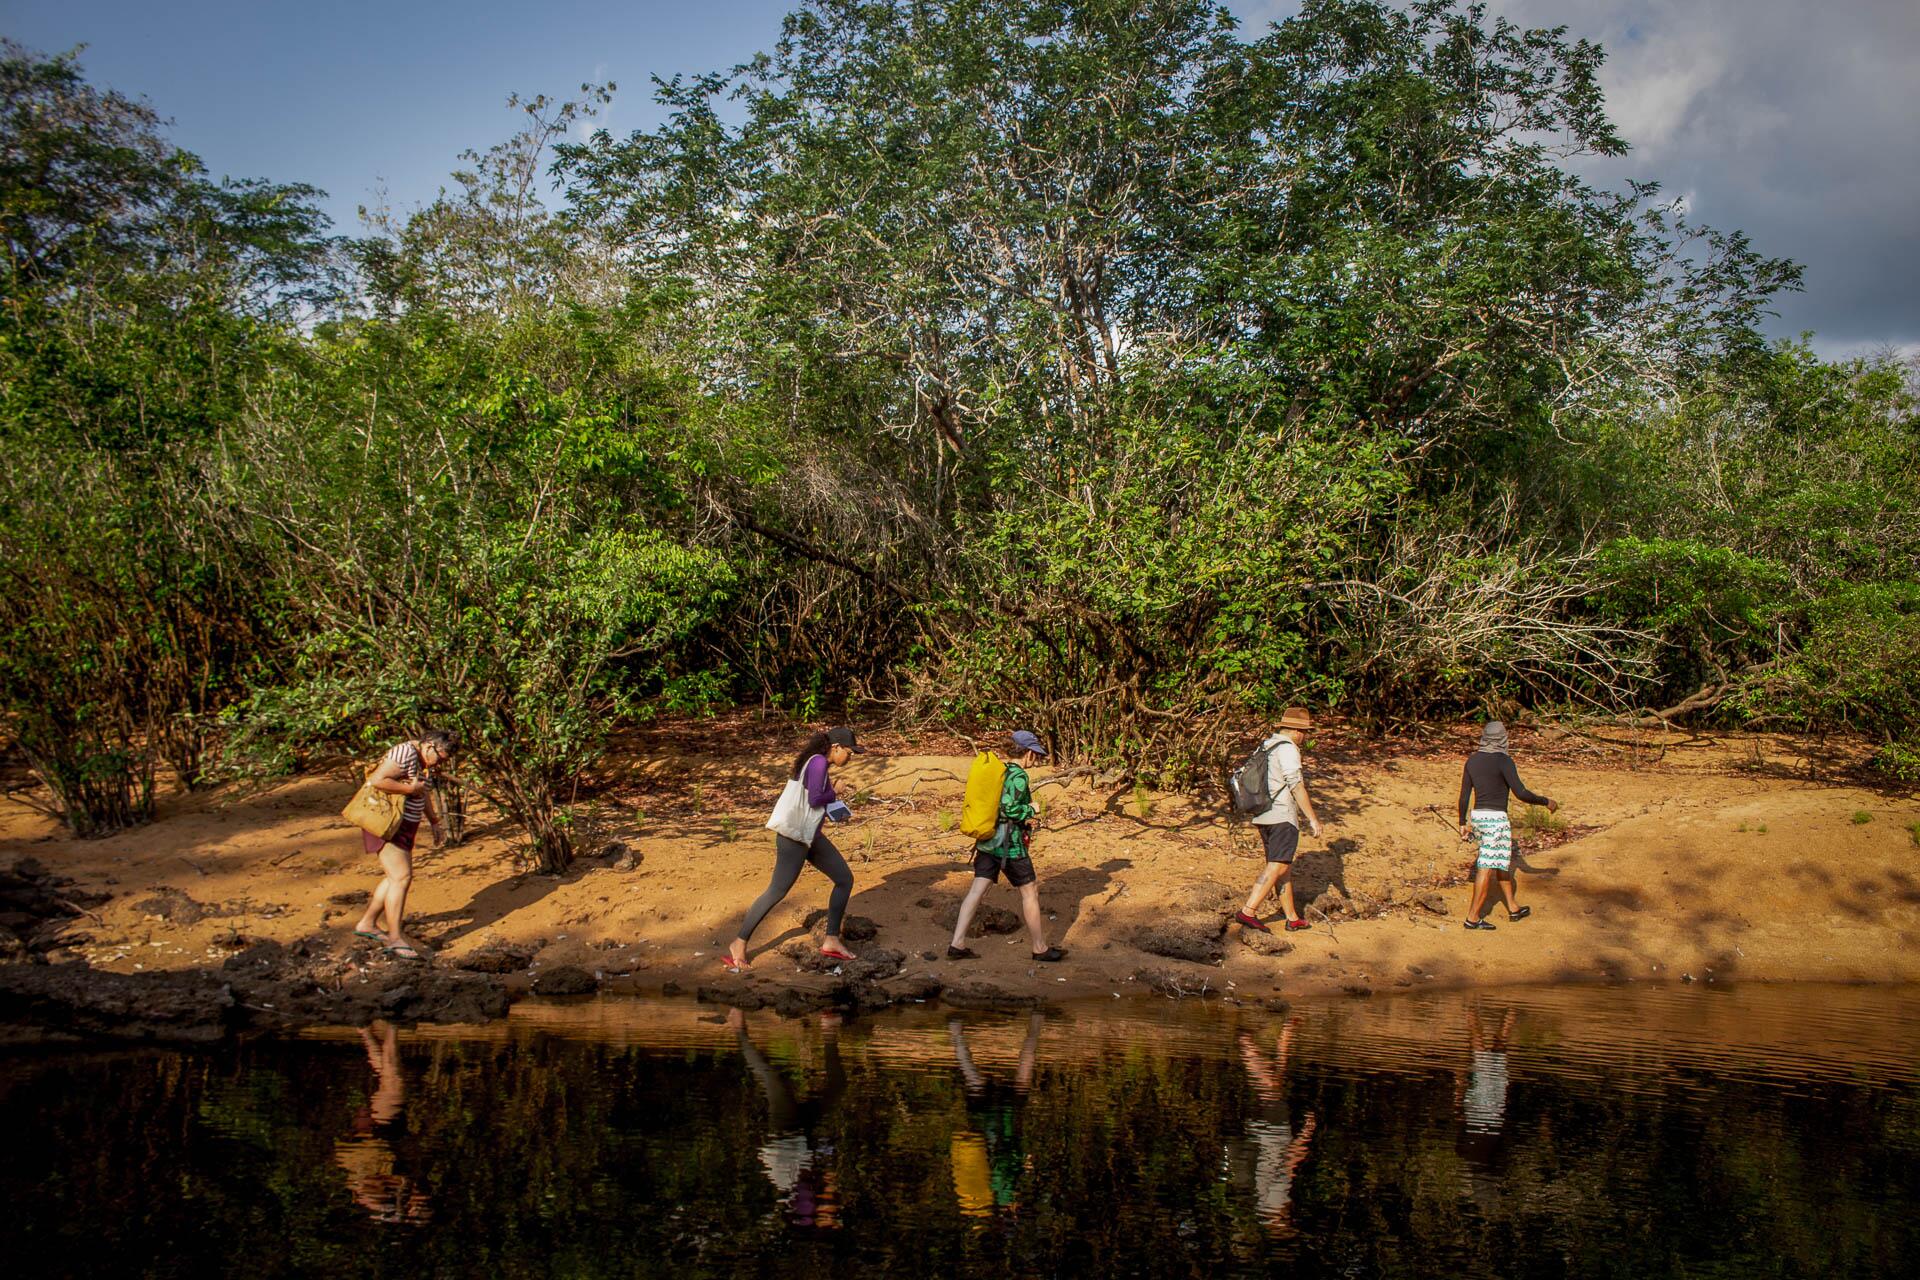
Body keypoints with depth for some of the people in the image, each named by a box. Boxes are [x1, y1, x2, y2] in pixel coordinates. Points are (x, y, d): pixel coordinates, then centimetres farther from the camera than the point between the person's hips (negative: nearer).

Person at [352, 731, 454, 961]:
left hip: (403, 825, 11)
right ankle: (395, 939, -13)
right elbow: (377, 779, -30)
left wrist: (434, 822, 22)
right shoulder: (406, 754, -20)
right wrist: (410, 789, -24)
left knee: (398, 877, 15)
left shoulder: (424, 760, 11)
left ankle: (367, 924, 27)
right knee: (401, 877, -14)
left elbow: (424, 794, 25)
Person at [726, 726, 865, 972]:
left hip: (810, 836, 10)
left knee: (845, 879, 10)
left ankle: (831, 941, 14)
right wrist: (834, 794, -7)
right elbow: (815, 799, -24)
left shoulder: (820, 764, 13)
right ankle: (739, 946, 3)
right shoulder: (819, 762, -17)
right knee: (776, 892, -6)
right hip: (794, 837, -10)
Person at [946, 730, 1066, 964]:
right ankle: (1040, 949, 13)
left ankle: (957, 944, 1)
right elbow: (1010, 808, -26)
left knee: (976, 890, 5)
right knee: (1029, 892, 5)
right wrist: (1031, 810, -8)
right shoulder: (1019, 776, -16)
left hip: (988, 839, 8)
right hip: (1010, 843, -8)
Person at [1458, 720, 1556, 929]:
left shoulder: (1472, 760, 5)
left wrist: (1463, 824, 16)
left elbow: (1463, 796, 8)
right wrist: (1546, 802, -4)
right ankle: (1473, 917, 0)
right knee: (1488, 868, -2)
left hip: (1477, 816, 7)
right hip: (1496, 819, -7)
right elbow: (1521, 793, -18)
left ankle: (1513, 908, 30)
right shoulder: (1503, 761, -14)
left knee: (1502, 862, 21)